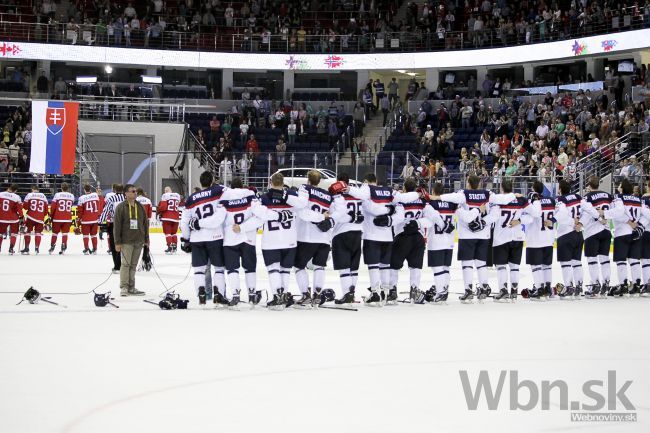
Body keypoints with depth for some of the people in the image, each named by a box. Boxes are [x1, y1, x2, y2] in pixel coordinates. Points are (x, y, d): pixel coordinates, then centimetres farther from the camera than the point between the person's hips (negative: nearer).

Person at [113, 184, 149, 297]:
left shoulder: (140, 207, 11)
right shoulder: (121, 207, -5)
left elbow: (145, 223, 16)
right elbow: (117, 225, -7)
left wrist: (146, 239, 14)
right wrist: (117, 242, -11)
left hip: (138, 241, 5)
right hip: (126, 241, -5)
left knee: (133, 265, 9)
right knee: (126, 264, -6)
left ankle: (131, 288, 14)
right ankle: (124, 288, -3)